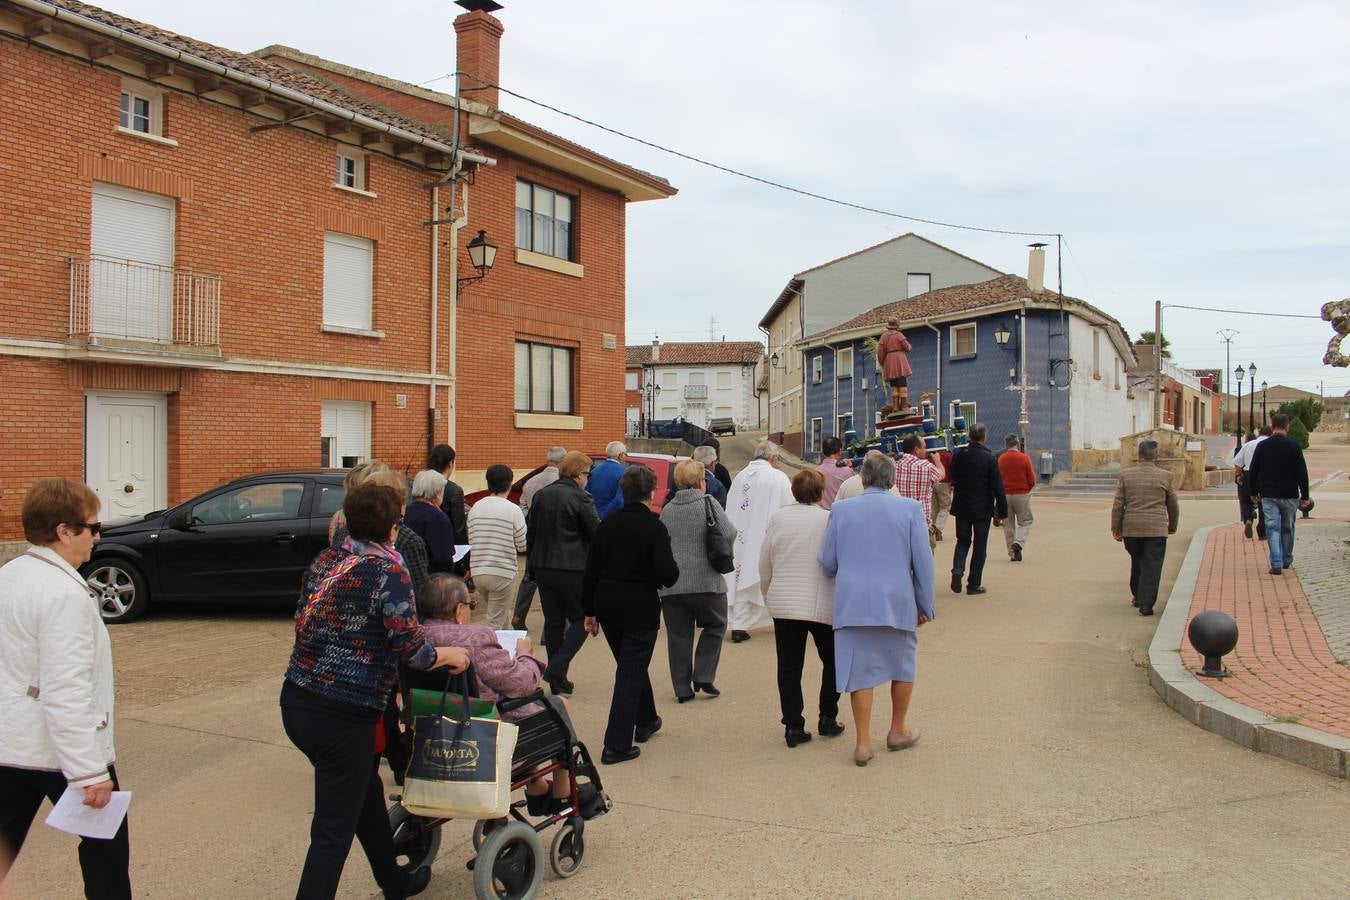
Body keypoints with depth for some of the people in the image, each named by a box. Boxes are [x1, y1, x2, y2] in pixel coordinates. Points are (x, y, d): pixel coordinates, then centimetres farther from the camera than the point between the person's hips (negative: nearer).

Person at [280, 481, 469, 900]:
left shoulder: (324, 560, 6)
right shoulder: (389, 572, -15)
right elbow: (410, 649, -17)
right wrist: (450, 654, 1)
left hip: (296, 701, 8)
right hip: (342, 716, -8)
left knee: (366, 791, 26)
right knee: (334, 829, 4)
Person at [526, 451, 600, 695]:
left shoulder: (541, 495, 9)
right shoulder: (580, 498, -11)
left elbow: (530, 533, 14)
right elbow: (596, 534, -9)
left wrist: (531, 566, 20)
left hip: (543, 567, 7)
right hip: (572, 569, -6)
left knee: (553, 622, 13)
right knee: (581, 620, 5)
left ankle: (557, 680, 16)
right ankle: (557, 668, -10)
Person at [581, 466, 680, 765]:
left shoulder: (607, 525, 2)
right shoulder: (654, 527, -14)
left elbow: (591, 571, 5)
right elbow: (667, 575, -19)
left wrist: (589, 611, 13)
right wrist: (674, 572, 5)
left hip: (607, 607, 6)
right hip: (640, 609, -6)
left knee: (631, 665, 24)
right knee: (631, 673, 2)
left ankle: (646, 721, 41)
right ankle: (616, 745, 1)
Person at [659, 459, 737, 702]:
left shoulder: (667, 509, 7)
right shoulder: (708, 504, -5)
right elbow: (729, 534, -9)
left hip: (671, 585, 3)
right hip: (706, 582, -3)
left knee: (678, 635, 10)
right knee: (715, 627, 18)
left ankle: (682, 689, 12)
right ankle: (703, 677, 10)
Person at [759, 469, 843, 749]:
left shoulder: (778, 517, 0)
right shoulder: (831, 520, -8)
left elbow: (764, 565, 5)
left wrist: (770, 596, 20)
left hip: (784, 605, 2)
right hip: (823, 605, -2)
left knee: (789, 667, 8)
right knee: (833, 662, 18)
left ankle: (793, 727, 9)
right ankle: (827, 719, 19)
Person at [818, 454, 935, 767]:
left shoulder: (841, 510, 0)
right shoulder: (910, 509, -2)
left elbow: (827, 562, 3)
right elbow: (923, 562, -2)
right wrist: (925, 606, 7)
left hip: (853, 601, 0)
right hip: (898, 602, 0)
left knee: (859, 669, 6)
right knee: (902, 664, 19)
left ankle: (863, 743, 6)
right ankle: (898, 731, 32)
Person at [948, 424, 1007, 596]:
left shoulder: (958, 456, -3)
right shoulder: (989, 458, -13)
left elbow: (953, 480, 10)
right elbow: (998, 488, -11)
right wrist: (1002, 512, -6)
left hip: (962, 508, 3)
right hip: (983, 509, -3)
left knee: (963, 540, 17)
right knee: (979, 546, 7)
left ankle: (957, 568, -8)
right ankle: (974, 584, 10)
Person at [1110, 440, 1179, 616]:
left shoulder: (1125, 475, 0)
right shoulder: (1165, 476, -1)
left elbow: (1117, 505, 0)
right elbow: (1172, 504, 9)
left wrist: (1116, 529, 7)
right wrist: (1172, 525, 24)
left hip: (1131, 529, 2)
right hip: (1156, 529, -2)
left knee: (1136, 562, 20)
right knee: (1152, 567, 1)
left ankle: (1137, 597, 32)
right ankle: (1146, 605, -3)